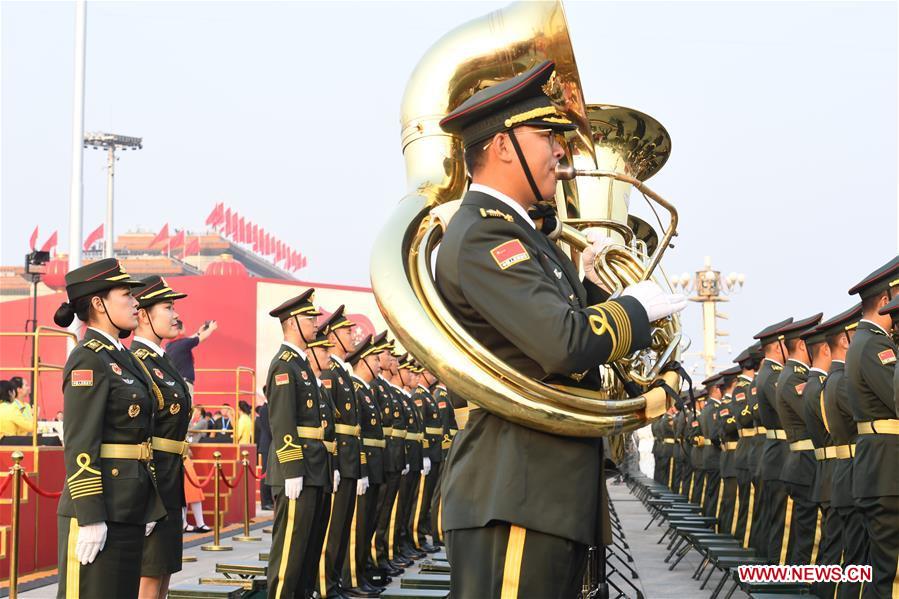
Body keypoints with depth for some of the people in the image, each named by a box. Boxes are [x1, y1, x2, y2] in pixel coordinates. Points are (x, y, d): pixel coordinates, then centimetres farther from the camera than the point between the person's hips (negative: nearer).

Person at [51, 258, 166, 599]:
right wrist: (90, 518, -21)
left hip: (127, 507, 9)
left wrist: (146, 507, 17)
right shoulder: (88, 360, -11)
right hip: (98, 508, -9)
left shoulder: (122, 358, 17)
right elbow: (80, 445, -17)